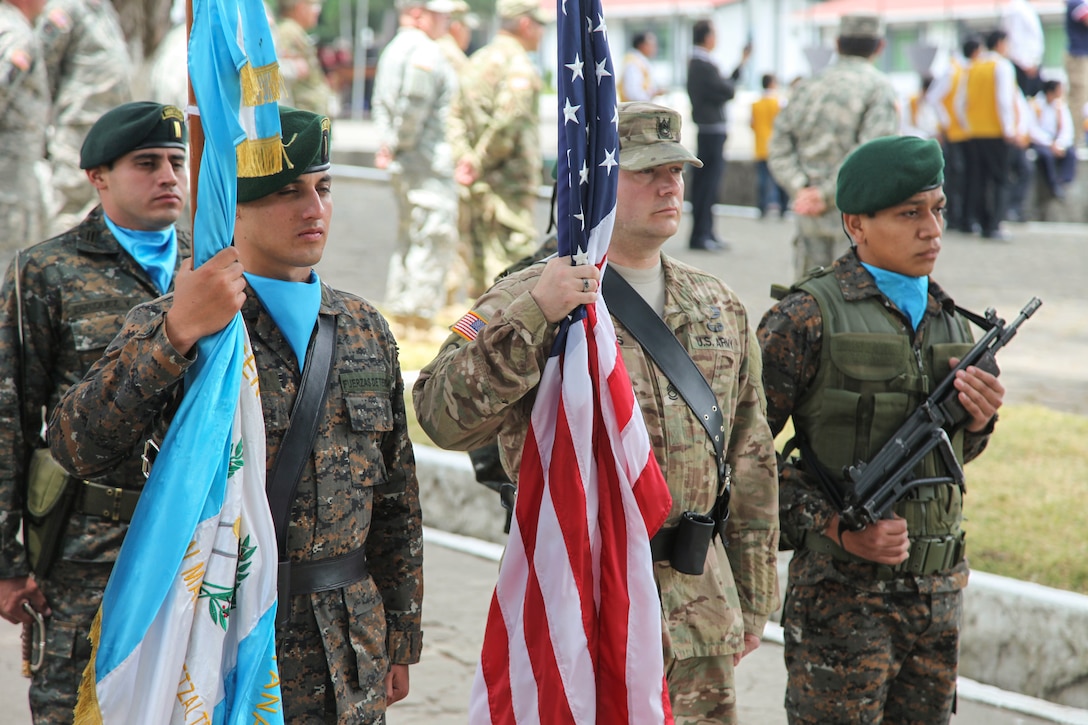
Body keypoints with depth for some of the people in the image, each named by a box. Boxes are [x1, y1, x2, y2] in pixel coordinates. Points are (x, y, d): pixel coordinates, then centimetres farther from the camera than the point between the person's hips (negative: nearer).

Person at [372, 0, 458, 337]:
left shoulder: (394, 48, 17)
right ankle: (420, 320, -8)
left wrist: (387, 145, 10)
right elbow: (414, 103, -24)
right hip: (428, 158, -10)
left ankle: (400, 315, 21)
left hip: (404, 161, 10)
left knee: (409, 238, 16)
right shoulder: (425, 50, -15)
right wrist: (402, 144, -12)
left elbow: (381, 104, 17)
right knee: (435, 237, -7)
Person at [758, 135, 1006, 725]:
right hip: (841, 592, -6)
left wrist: (978, 420, -3)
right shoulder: (807, 318, -9)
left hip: (937, 587, 6)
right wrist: (839, 527, -16)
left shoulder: (949, 318, 10)